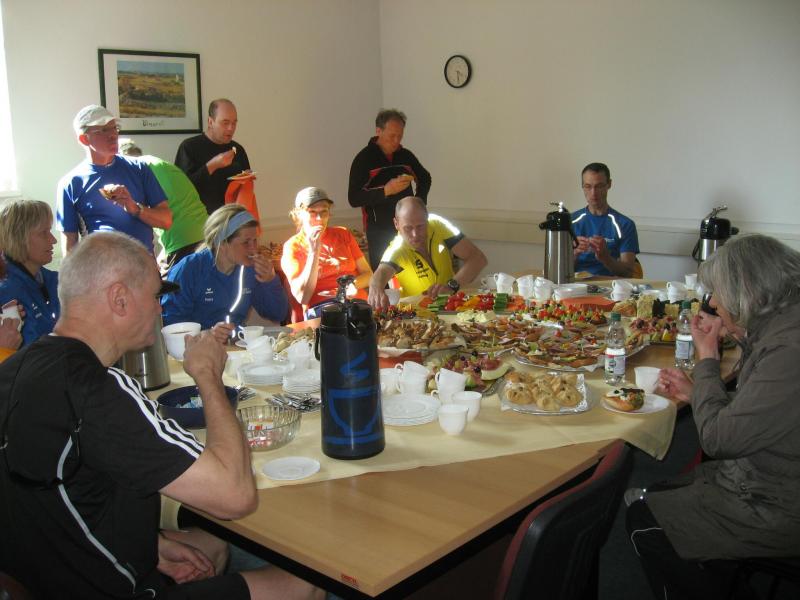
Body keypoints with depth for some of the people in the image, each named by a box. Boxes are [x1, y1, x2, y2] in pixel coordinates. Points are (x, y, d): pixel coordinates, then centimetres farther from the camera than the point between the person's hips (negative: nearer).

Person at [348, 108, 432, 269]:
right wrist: (385, 190, -20)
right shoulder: (364, 159, -4)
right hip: (379, 231, -4)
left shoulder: (406, 155, 10)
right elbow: (354, 198, -11)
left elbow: (425, 178, 28)